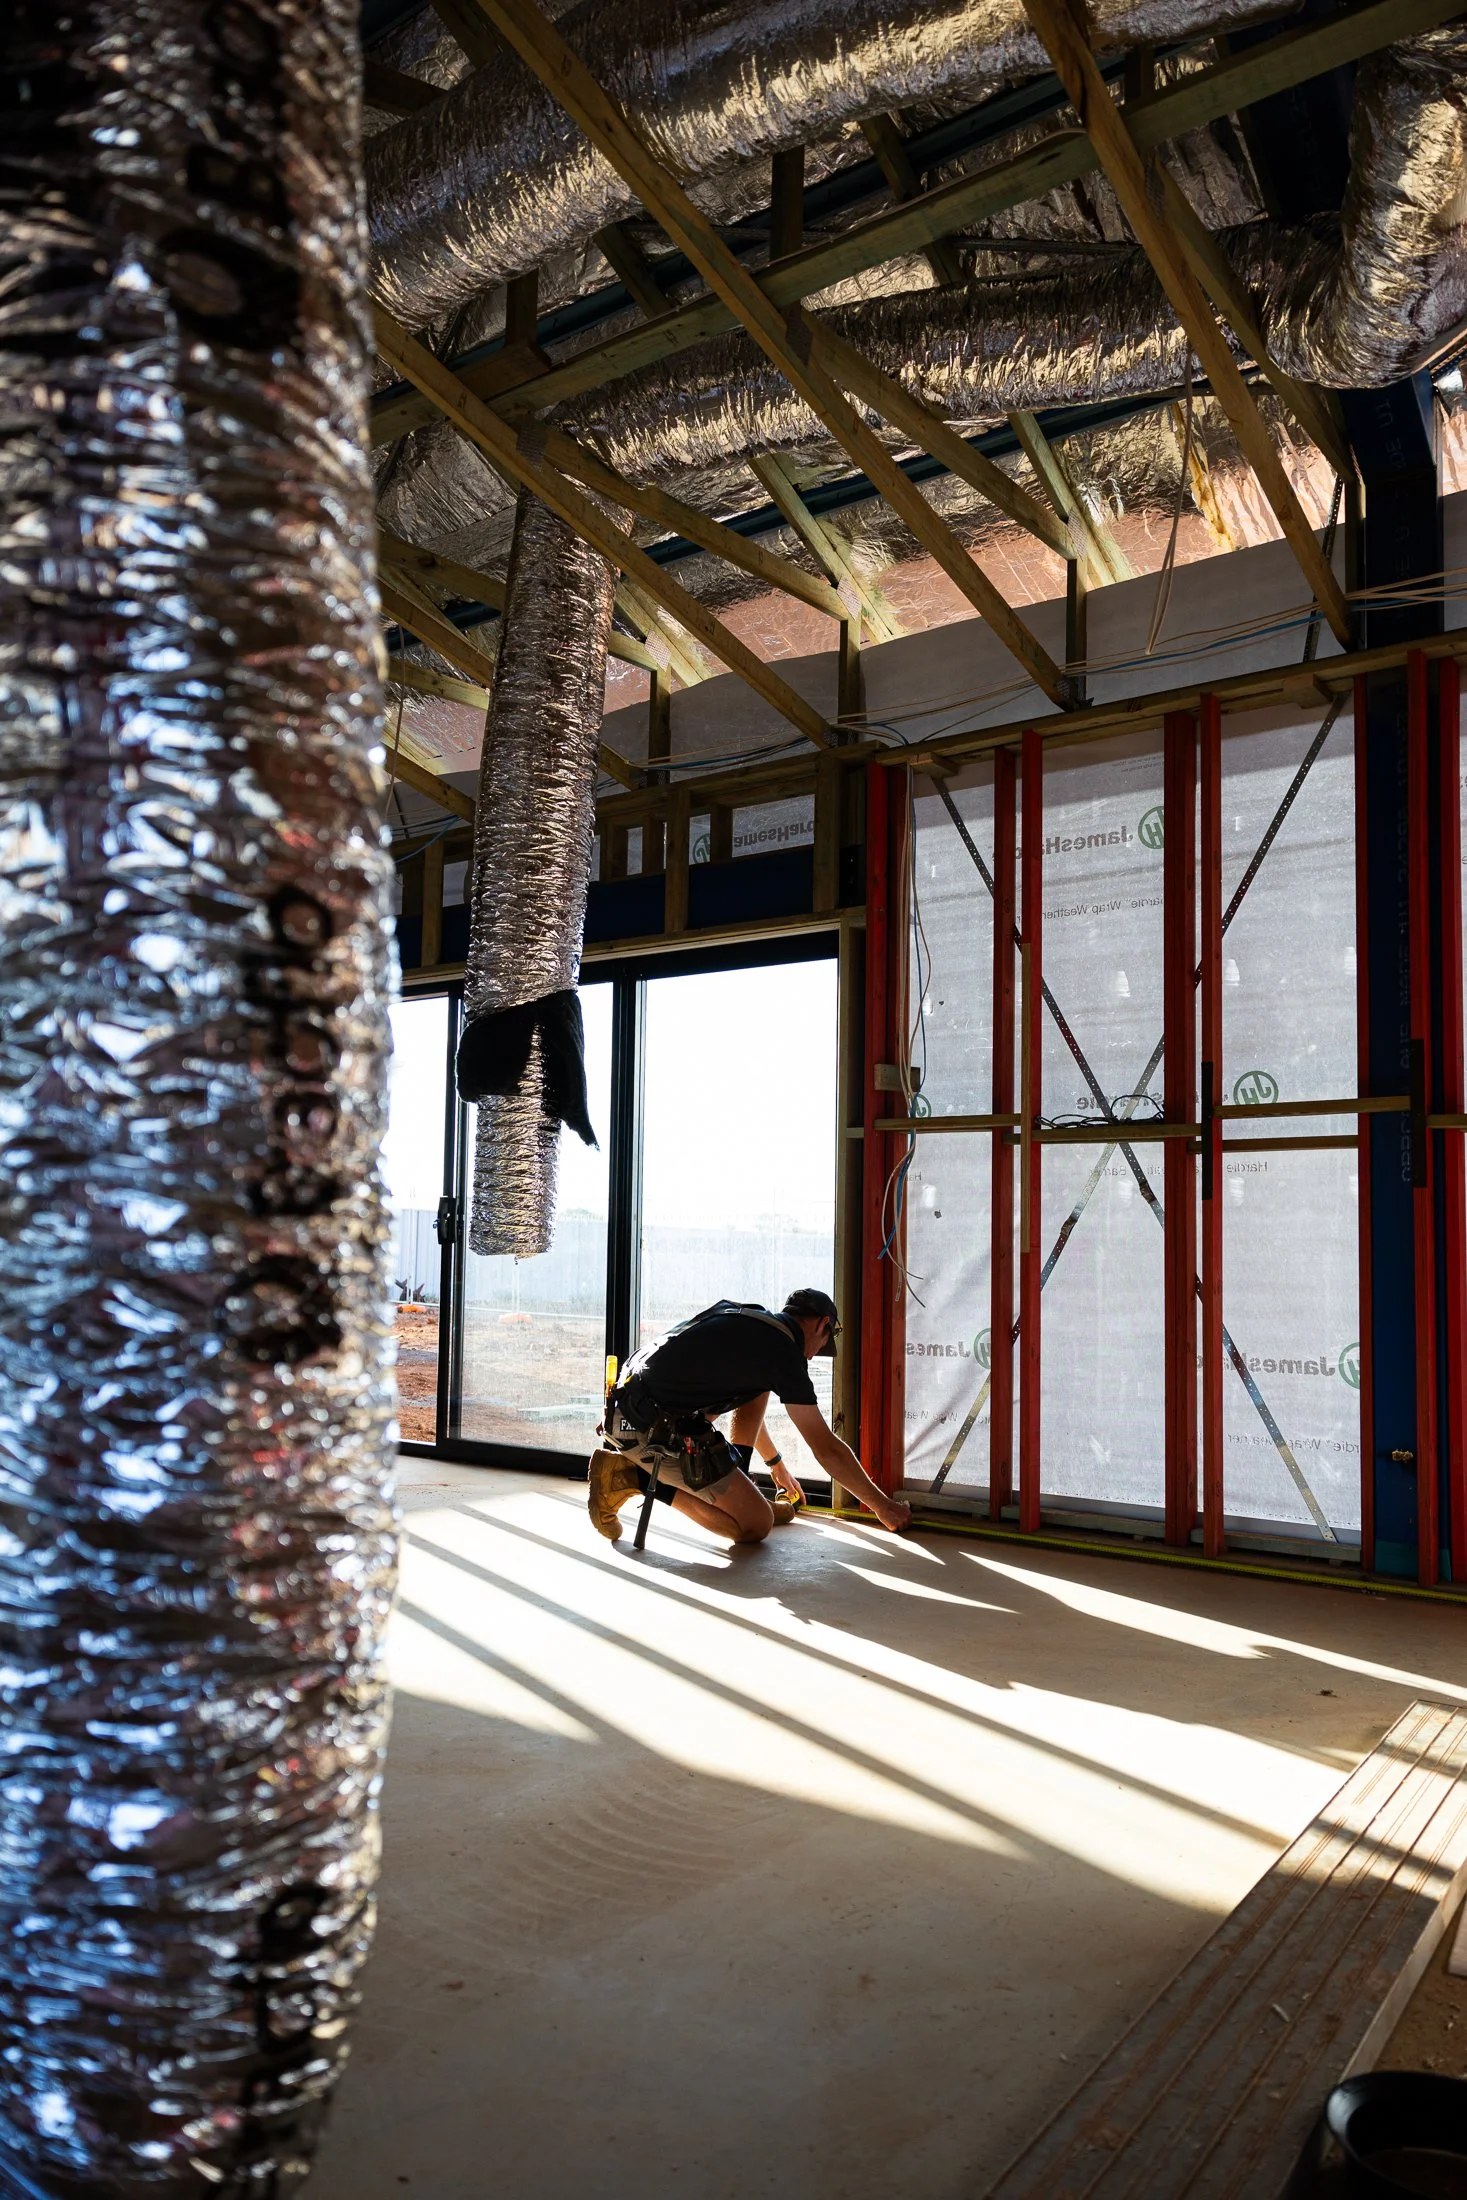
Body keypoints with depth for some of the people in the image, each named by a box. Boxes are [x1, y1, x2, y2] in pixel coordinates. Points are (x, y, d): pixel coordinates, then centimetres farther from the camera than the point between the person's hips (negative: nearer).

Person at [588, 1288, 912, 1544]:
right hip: (653, 1429, -9)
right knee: (755, 1525, -1)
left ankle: (733, 1492, 19)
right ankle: (635, 1476, -3)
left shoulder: (745, 1318, 19)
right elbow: (827, 1449, -3)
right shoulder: (783, 1350, -7)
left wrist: (777, 1464, 49)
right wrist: (882, 1505, 9)